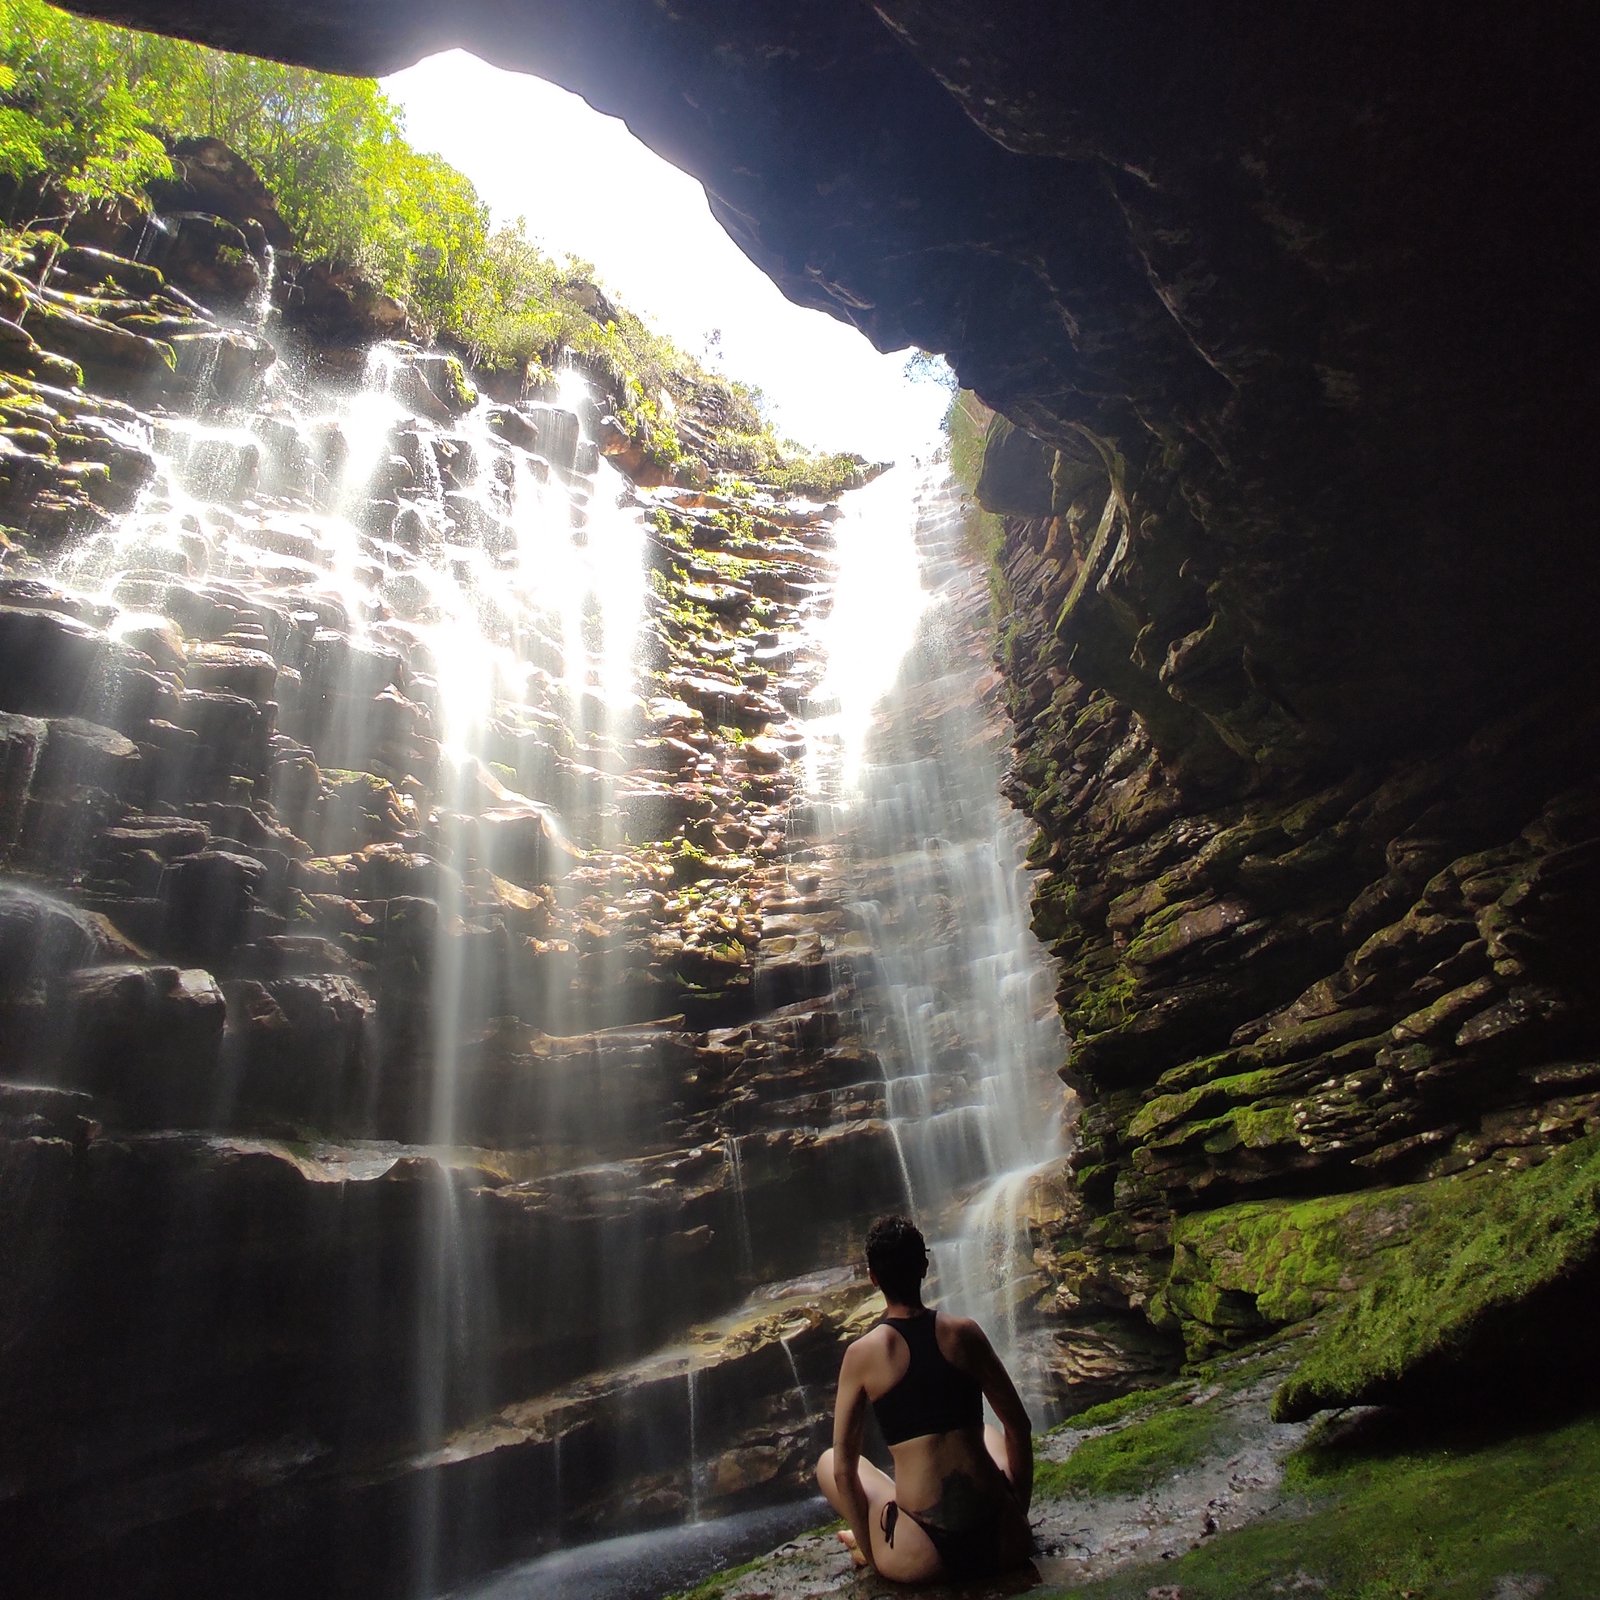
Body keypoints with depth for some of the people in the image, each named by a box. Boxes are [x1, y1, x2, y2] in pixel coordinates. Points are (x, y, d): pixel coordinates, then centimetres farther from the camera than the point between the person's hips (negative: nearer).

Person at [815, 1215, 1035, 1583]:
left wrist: (869, 1550, 10)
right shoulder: (965, 1333, -1)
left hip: (924, 1557, -2)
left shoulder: (862, 1353, -6)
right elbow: (1020, 1427, 10)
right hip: (1003, 1544, 2)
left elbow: (843, 1468, -2)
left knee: (827, 1462, 23)